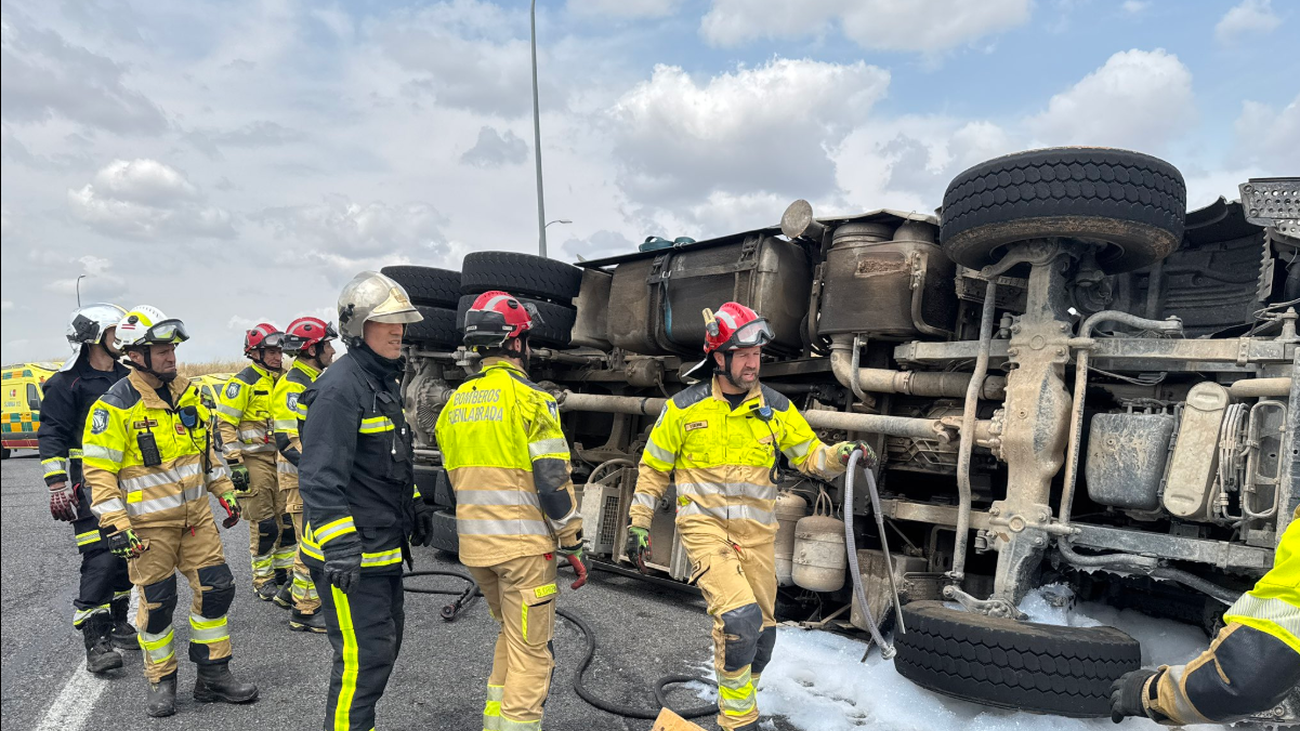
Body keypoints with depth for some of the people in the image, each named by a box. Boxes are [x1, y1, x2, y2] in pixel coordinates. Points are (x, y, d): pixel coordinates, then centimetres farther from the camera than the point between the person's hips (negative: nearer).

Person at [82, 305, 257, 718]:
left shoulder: (186, 392, 7)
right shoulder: (115, 406, -13)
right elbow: (98, 470, -12)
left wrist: (225, 492, 16)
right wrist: (115, 525, -17)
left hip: (195, 514, 6)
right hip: (148, 524, -6)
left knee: (216, 588, 5)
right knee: (156, 603, 5)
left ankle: (214, 675, 19)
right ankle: (161, 682, 25)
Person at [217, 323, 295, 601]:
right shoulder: (243, 383, -9)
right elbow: (225, 424, -12)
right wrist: (235, 463, -15)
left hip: (281, 458, 7)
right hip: (255, 460, -6)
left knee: (289, 517, 8)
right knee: (263, 523, -1)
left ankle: (284, 571, 22)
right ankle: (262, 579, 13)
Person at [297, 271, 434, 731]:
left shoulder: (385, 381, 13)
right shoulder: (339, 388, -19)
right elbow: (320, 476, -24)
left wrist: (414, 507, 25)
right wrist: (338, 546, -28)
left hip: (384, 546, 10)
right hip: (348, 554, -10)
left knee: (386, 641, 20)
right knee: (363, 656, -5)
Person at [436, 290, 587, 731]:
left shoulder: (455, 405, 9)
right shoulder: (530, 399, -13)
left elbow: (455, 480, 15)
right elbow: (552, 482, -16)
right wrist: (573, 546, -7)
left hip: (474, 545, 7)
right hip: (524, 546, -7)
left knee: (510, 636, 25)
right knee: (531, 653, 5)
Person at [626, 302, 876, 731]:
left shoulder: (776, 409, 1)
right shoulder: (684, 409, -6)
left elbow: (810, 456, 6)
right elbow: (654, 469, 4)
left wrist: (843, 455, -15)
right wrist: (639, 524, 5)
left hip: (757, 534, 4)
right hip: (705, 529, -4)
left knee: (761, 631, 12)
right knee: (740, 618, -21)